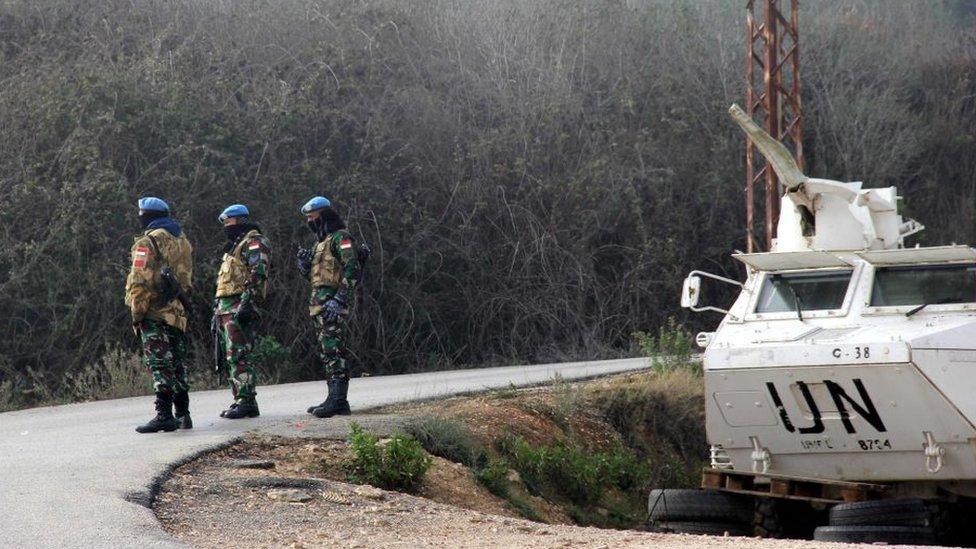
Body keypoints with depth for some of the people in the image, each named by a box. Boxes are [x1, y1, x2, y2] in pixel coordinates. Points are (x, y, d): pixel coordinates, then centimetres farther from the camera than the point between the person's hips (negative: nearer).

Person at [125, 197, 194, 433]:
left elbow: (140, 281, -14)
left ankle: (164, 415, -15)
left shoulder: (148, 242, -10)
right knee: (177, 363, 14)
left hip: (154, 313, -8)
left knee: (160, 363, -9)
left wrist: (137, 313, -10)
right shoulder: (182, 241, 15)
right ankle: (183, 414, 17)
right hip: (177, 311, 8)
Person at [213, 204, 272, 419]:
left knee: (238, 356, -15)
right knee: (230, 358, 9)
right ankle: (241, 401, 11)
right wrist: (217, 310, 25)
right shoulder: (234, 246, 28)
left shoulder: (254, 242, -5)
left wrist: (247, 303, -27)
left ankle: (247, 401, -18)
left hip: (239, 307, -11)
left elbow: (257, 275, -18)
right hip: (225, 310, 11)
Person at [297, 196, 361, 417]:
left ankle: (337, 400, -17)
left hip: (333, 303, -10)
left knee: (333, 350, -14)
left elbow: (351, 270, -18)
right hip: (320, 304, 10)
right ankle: (336, 400, 13)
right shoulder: (322, 241, 23)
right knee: (326, 352, 10)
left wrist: (339, 300, -25)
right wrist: (304, 264, 6)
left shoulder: (341, 238, -8)